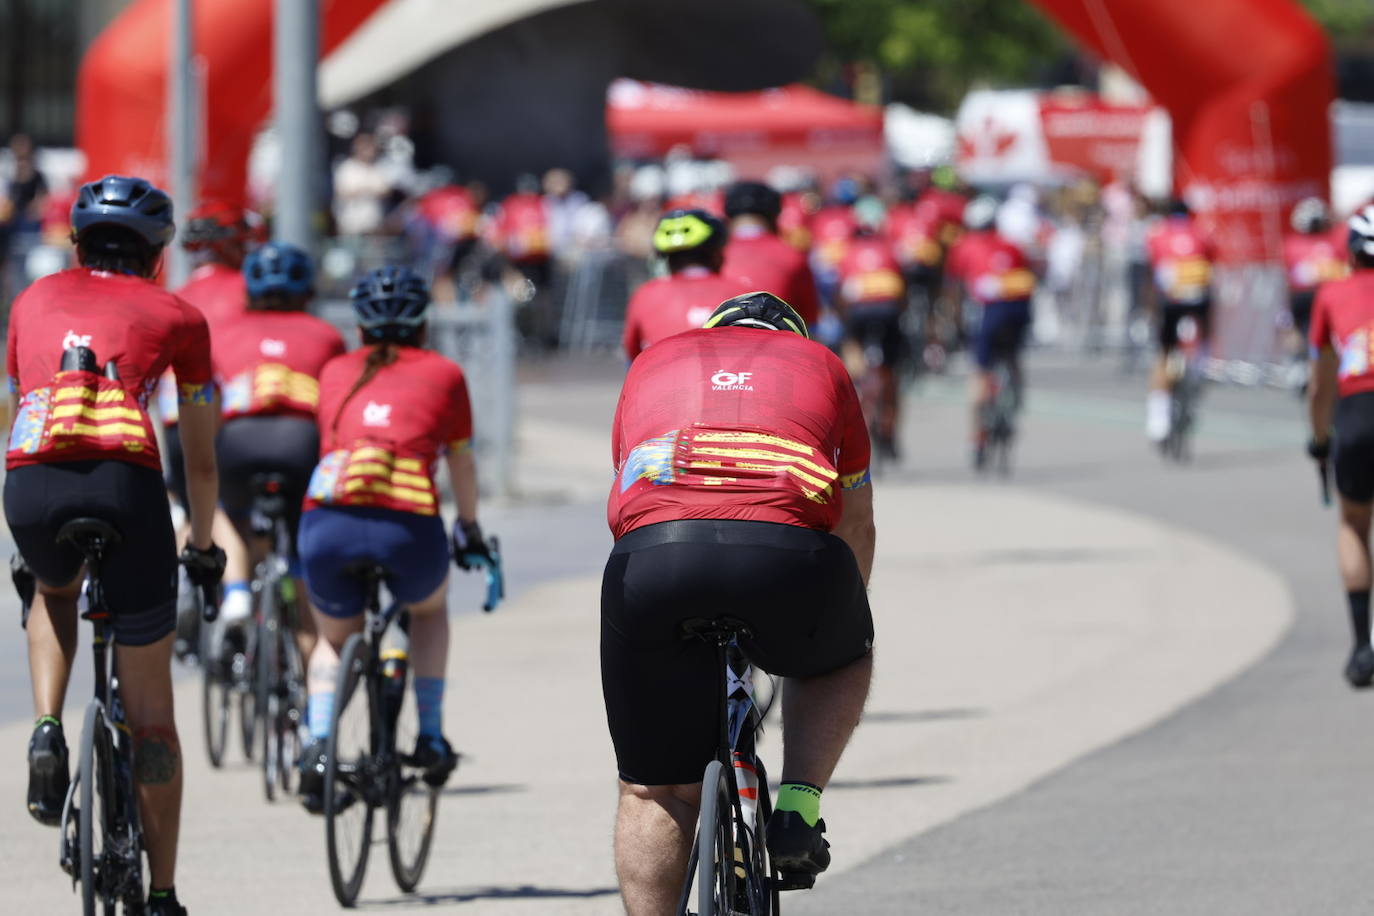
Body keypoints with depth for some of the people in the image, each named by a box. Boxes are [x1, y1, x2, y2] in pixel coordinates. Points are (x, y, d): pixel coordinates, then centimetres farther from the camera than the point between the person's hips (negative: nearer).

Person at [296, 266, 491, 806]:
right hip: (408, 523, -1)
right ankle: (430, 737, 27)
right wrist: (470, 532, 49)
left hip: (327, 518, 1)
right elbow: (462, 466, 31)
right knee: (430, 609, 34)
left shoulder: (335, 373, 24)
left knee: (334, 638, 28)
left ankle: (319, 746, 5)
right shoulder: (444, 375, 20)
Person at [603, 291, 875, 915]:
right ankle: (798, 807, 16)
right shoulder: (823, 365, 30)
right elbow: (856, 523, 37)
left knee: (653, 791, 13)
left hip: (653, 555, 1)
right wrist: (838, 618, 53)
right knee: (841, 658, 34)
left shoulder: (652, 364, 33)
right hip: (792, 553, -1)